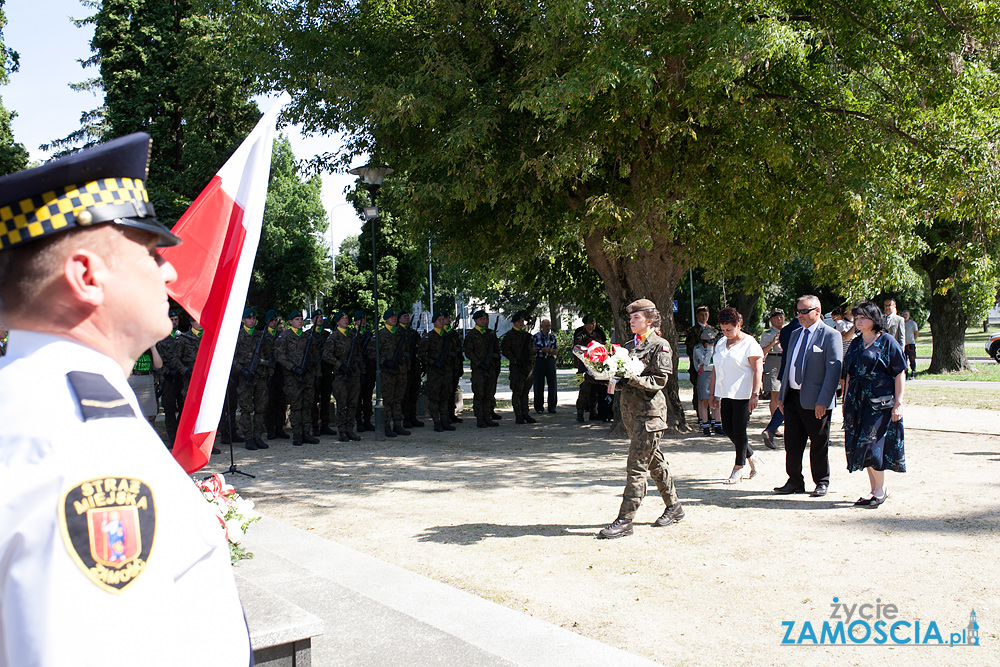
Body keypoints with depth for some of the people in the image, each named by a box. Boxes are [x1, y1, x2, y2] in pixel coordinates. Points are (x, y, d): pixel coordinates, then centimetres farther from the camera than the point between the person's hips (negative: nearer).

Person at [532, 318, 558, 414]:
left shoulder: (553, 337, 12)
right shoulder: (536, 337, 3)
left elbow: (556, 351, 8)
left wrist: (548, 350, -11)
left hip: (550, 361, 3)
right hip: (539, 361, -3)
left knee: (552, 384, 0)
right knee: (539, 384, -1)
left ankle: (552, 406, 9)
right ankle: (539, 407, 7)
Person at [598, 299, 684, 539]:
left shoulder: (660, 346, -6)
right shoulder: (629, 346, 15)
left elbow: (659, 381, -14)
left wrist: (632, 378, -21)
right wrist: (615, 383, -4)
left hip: (649, 411, -8)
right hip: (630, 410, 8)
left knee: (636, 466, -9)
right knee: (654, 461, 17)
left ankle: (625, 520, -7)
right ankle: (674, 507, 31)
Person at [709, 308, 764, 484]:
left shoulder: (749, 343, -7)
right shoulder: (721, 343, 14)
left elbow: (758, 370, -11)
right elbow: (716, 369, 18)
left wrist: (755, 394, -18)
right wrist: (713, 393, 16)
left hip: (742, 395, -7)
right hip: (726, 394, 7)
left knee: (739, 430, -3)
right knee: (727, 429, 7)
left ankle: (739, 468, 10)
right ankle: (751, 456, 28)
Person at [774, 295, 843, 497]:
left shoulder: (830, 336, -8)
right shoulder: (795, 334, 15)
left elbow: (834, 370, -13)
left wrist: (823, 401, -19)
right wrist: (782, 395, 15)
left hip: (815, 401, -6)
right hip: (793, 397, 7)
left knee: (819, 445, 7)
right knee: (792, 443, 9)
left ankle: (822, 483, 21)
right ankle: (795, 482, 20)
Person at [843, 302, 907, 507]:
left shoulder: (887, 341, -5)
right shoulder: (856, 343, 14)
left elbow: (900, 373, -8)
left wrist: (898, 402, -13)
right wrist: (846, 400, 14)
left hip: (880, 401, -6)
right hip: (857, 401, 7)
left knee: (871, 444, -10)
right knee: (861, 446, 6)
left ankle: (880, 491, 4)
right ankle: (875, 490, 17)